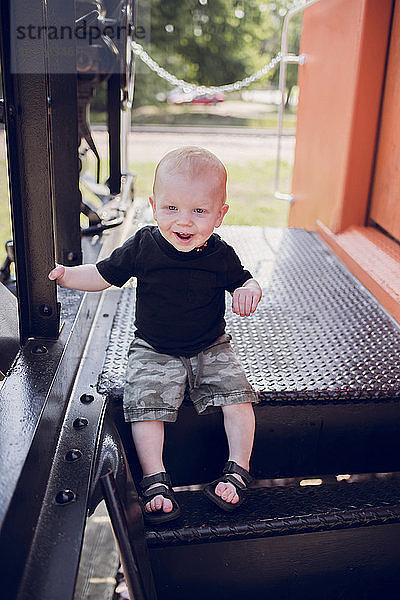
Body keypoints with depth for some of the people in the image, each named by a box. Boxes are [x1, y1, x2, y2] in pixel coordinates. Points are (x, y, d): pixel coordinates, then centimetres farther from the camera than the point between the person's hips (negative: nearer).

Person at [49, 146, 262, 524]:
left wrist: (249, 291, -19)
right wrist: (62, 275, -14)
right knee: (146, 404, -17)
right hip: (153, 351, 0)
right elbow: (102, 276, -1)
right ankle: (155, 482, -7)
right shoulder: (142, 248, -12)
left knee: (237, 398, -13)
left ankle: (237, 470, 2)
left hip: (211, 349, 1)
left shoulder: (221, 256, -11)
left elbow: (244, 281, 6)